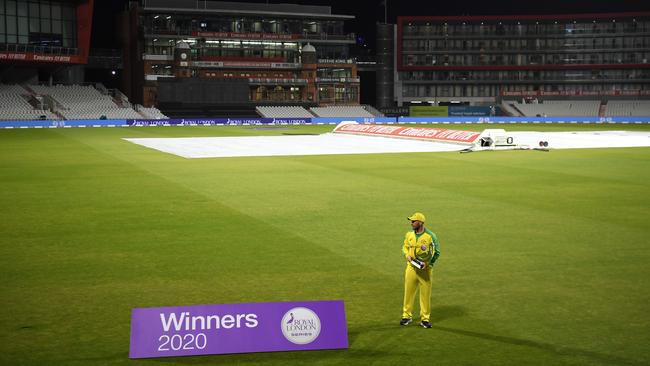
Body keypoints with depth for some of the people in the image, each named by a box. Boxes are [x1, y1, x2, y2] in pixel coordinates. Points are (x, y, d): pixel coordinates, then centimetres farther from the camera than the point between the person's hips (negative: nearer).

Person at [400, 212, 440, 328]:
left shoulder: (431, 236, -9)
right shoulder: (409, 235, 5)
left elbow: (437, 252, -4)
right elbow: (405, 247, 17)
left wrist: (427, 263, -14)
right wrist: (407, 256, -3)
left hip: (425, 269, -3)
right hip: (411, 267, 3)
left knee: (425, 294, 2)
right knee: (408, 292, 6)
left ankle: (425, 319, 12)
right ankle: (407, 316, 18)